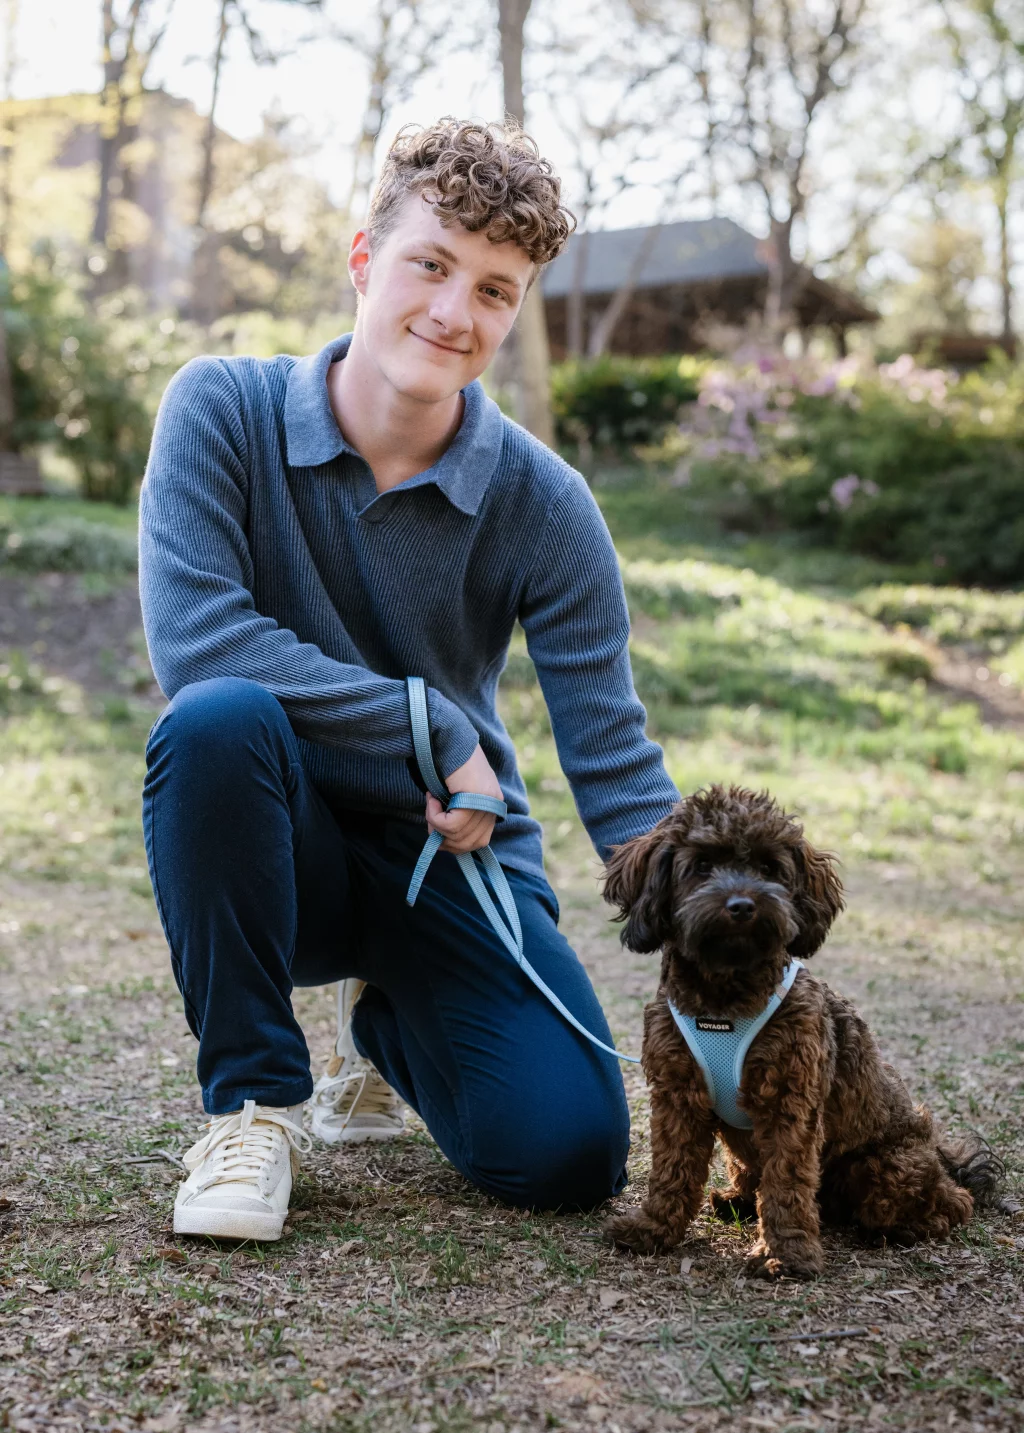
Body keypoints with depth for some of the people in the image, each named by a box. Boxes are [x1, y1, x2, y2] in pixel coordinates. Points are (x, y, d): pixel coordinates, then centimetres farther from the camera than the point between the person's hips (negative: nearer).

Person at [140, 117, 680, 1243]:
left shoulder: (542, 505, -10)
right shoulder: (223, 410, -13)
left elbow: (615, 766, -10)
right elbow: (195, 641, -25)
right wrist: (436, 730, -23)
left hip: (449, 856, 2)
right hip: (276, 851, -1)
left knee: (569, 1155, -15)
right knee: (217, 719, -35)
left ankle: (387, 1029, 22)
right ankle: (253, 1098, -13)